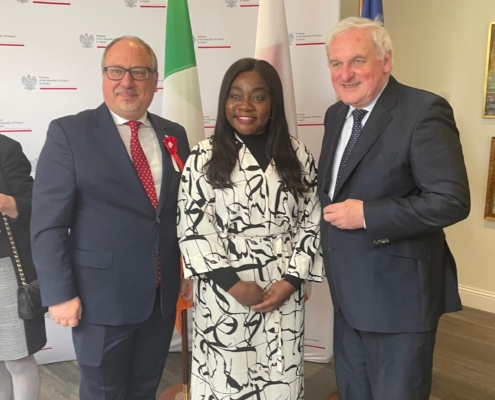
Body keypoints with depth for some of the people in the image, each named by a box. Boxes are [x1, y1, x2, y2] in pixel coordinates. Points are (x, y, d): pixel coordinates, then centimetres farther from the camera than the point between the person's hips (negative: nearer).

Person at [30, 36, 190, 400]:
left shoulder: (174, 135, 5)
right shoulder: (69, 132, -8)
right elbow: (48, 223, -11)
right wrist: (60, 294, -14)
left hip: (162, 296, 4)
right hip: (102, 298, -4)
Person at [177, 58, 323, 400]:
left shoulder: (298, 155, 3)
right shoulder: (204, 158, -4)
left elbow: (312, 222, 3)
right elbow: (193, 228, -8)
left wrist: (292, 280, -8)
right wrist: (233, 283, -13)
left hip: (285, 290, 2)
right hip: (223, 292, -2)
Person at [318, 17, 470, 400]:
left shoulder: (424, 111, -17)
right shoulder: (336, 114, 8)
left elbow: (451, 200, -23)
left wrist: (366, 215, -24)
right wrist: (335, 215, 2)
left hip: (397, 292, -8)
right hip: (349, 291, 8)